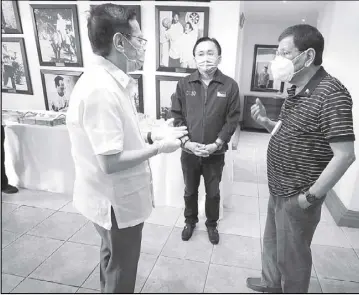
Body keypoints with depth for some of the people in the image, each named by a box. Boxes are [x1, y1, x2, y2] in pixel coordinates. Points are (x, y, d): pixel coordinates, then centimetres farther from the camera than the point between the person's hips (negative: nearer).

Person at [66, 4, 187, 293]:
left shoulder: (110, 81, 5)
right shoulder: (102, 89, -28)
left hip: (114, 197, 10)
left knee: (114, 262, 31)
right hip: (118, 202, -10)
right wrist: (157, 148, -18)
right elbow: (111, 161, -30)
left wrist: (153, 134, 2)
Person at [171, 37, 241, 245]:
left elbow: (232, 120, -7)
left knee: (213, 193, 17)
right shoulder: (184, 84, -4)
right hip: (189, 152, 1)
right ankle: (190, 221, 44)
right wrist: (186, 142, -14)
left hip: (215, 153, -1)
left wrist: (216, 144, -15)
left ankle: (212, 224, 41)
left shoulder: (230, 86, -8)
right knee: (190, 191, 19)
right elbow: (177, 116, -2)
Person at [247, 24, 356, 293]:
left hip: (296, 197, -9)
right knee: (272, 242, 26)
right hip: (279, 190, 9)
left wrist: (310, 196, -19)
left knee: (291, 255, 12)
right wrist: (266, 122, -1)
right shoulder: (296, 91, 7)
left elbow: (344, 155, -24)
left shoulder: (331, 94, -22)